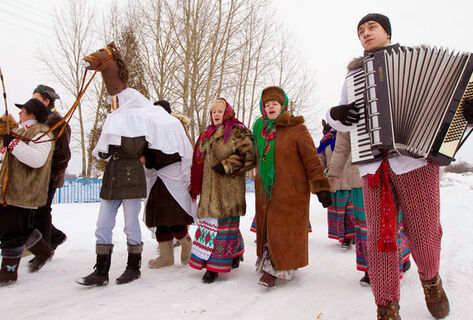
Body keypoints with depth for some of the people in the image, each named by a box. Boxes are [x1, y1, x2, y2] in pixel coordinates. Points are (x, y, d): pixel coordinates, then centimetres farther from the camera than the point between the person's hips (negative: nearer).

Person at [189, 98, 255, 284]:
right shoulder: (208, 134, 21)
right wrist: (194, 185, 22)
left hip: (228, 187, -8)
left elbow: (248, 156, -11)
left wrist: (226, 166, -16)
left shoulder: (237, 132, -3)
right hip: (210, 188, 8)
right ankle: (236, 254, 28)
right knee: (210, 220, 10)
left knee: (223, 222, -7)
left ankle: (215, 266, -2)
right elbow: (200, 160, 26)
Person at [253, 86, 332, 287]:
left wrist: (321, 187, -11)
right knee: (267, 227, 8)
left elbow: (311, 159, -8)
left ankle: (273, 269, 5)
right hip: (266, 191, 5)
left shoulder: (296, 129, -6)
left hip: (291, 190, -5)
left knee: (284, 228, -3)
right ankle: (270, 264, 22)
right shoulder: (260, 130, 12)